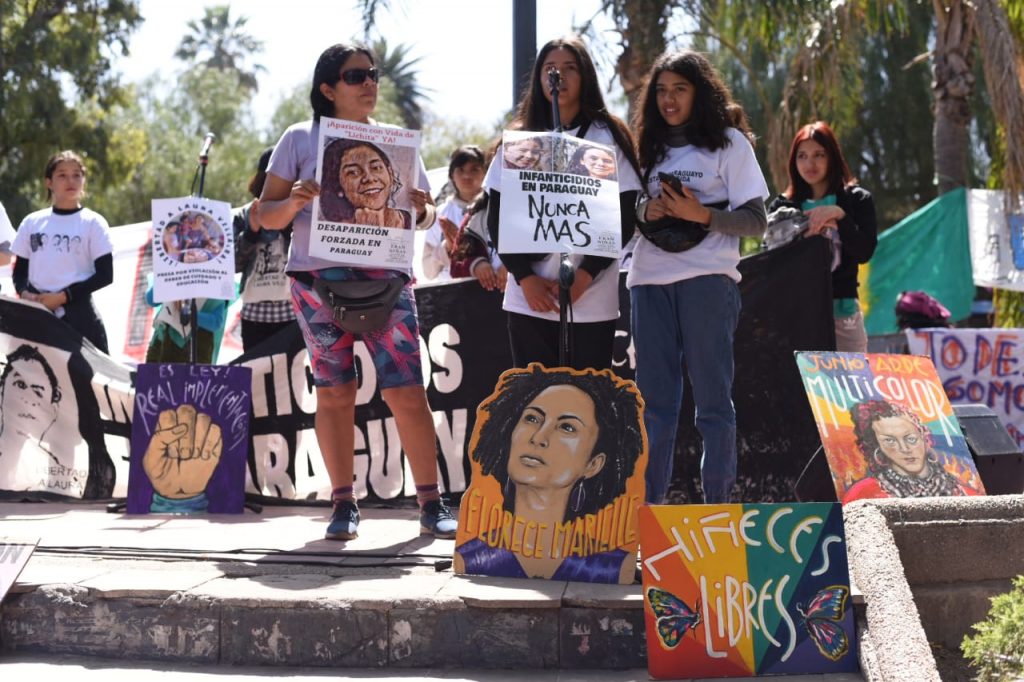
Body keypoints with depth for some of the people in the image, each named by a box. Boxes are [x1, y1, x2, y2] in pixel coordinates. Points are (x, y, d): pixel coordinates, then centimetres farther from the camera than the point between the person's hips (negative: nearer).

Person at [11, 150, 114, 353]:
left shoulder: (93, 223, 0)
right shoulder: (32, 222, 10)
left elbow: (105, 275, -4)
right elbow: (20, 271, 14)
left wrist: (63, 296, -13)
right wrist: (24, 293, -9)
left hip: (78, 315, -4)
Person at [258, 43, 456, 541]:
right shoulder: (301, 139, 6)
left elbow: (424, 215, 18)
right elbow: (265, 216, 6)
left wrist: (422, 210, -5)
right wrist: (293, 203, -15)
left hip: (385, 278, 1)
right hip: (319, 280, -1)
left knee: (407, 390, -6)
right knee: (334, 391, 1)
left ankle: (431, 504, -1)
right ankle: (344, 504, 9)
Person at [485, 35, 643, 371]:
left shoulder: (608, 137, 6)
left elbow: (624, 219, 1)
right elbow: (497, 218, 8)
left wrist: (584, 276, -11)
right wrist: (525, 278, -6)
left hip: (591, 301, -2)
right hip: (528, 300, 2)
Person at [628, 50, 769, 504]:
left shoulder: (728, 144, 4)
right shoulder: (649, 146, 18)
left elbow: (756, 221, -1)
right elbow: (628, 208, 20)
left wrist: (702, 215, -15)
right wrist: (644, 212, -3)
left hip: (706, 280, -4)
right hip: (649, 280, 4)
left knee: (712, 398, -3)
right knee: (653, 398, 5)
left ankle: (718, 504, 0)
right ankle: (649, 503, 8)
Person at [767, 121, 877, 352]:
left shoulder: (857, 200, 9)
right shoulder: (782, 205, 11)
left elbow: (864, 252, -3)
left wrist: (840, 217, -15)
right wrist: (802, 235, -13)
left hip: (842, 309, 0)